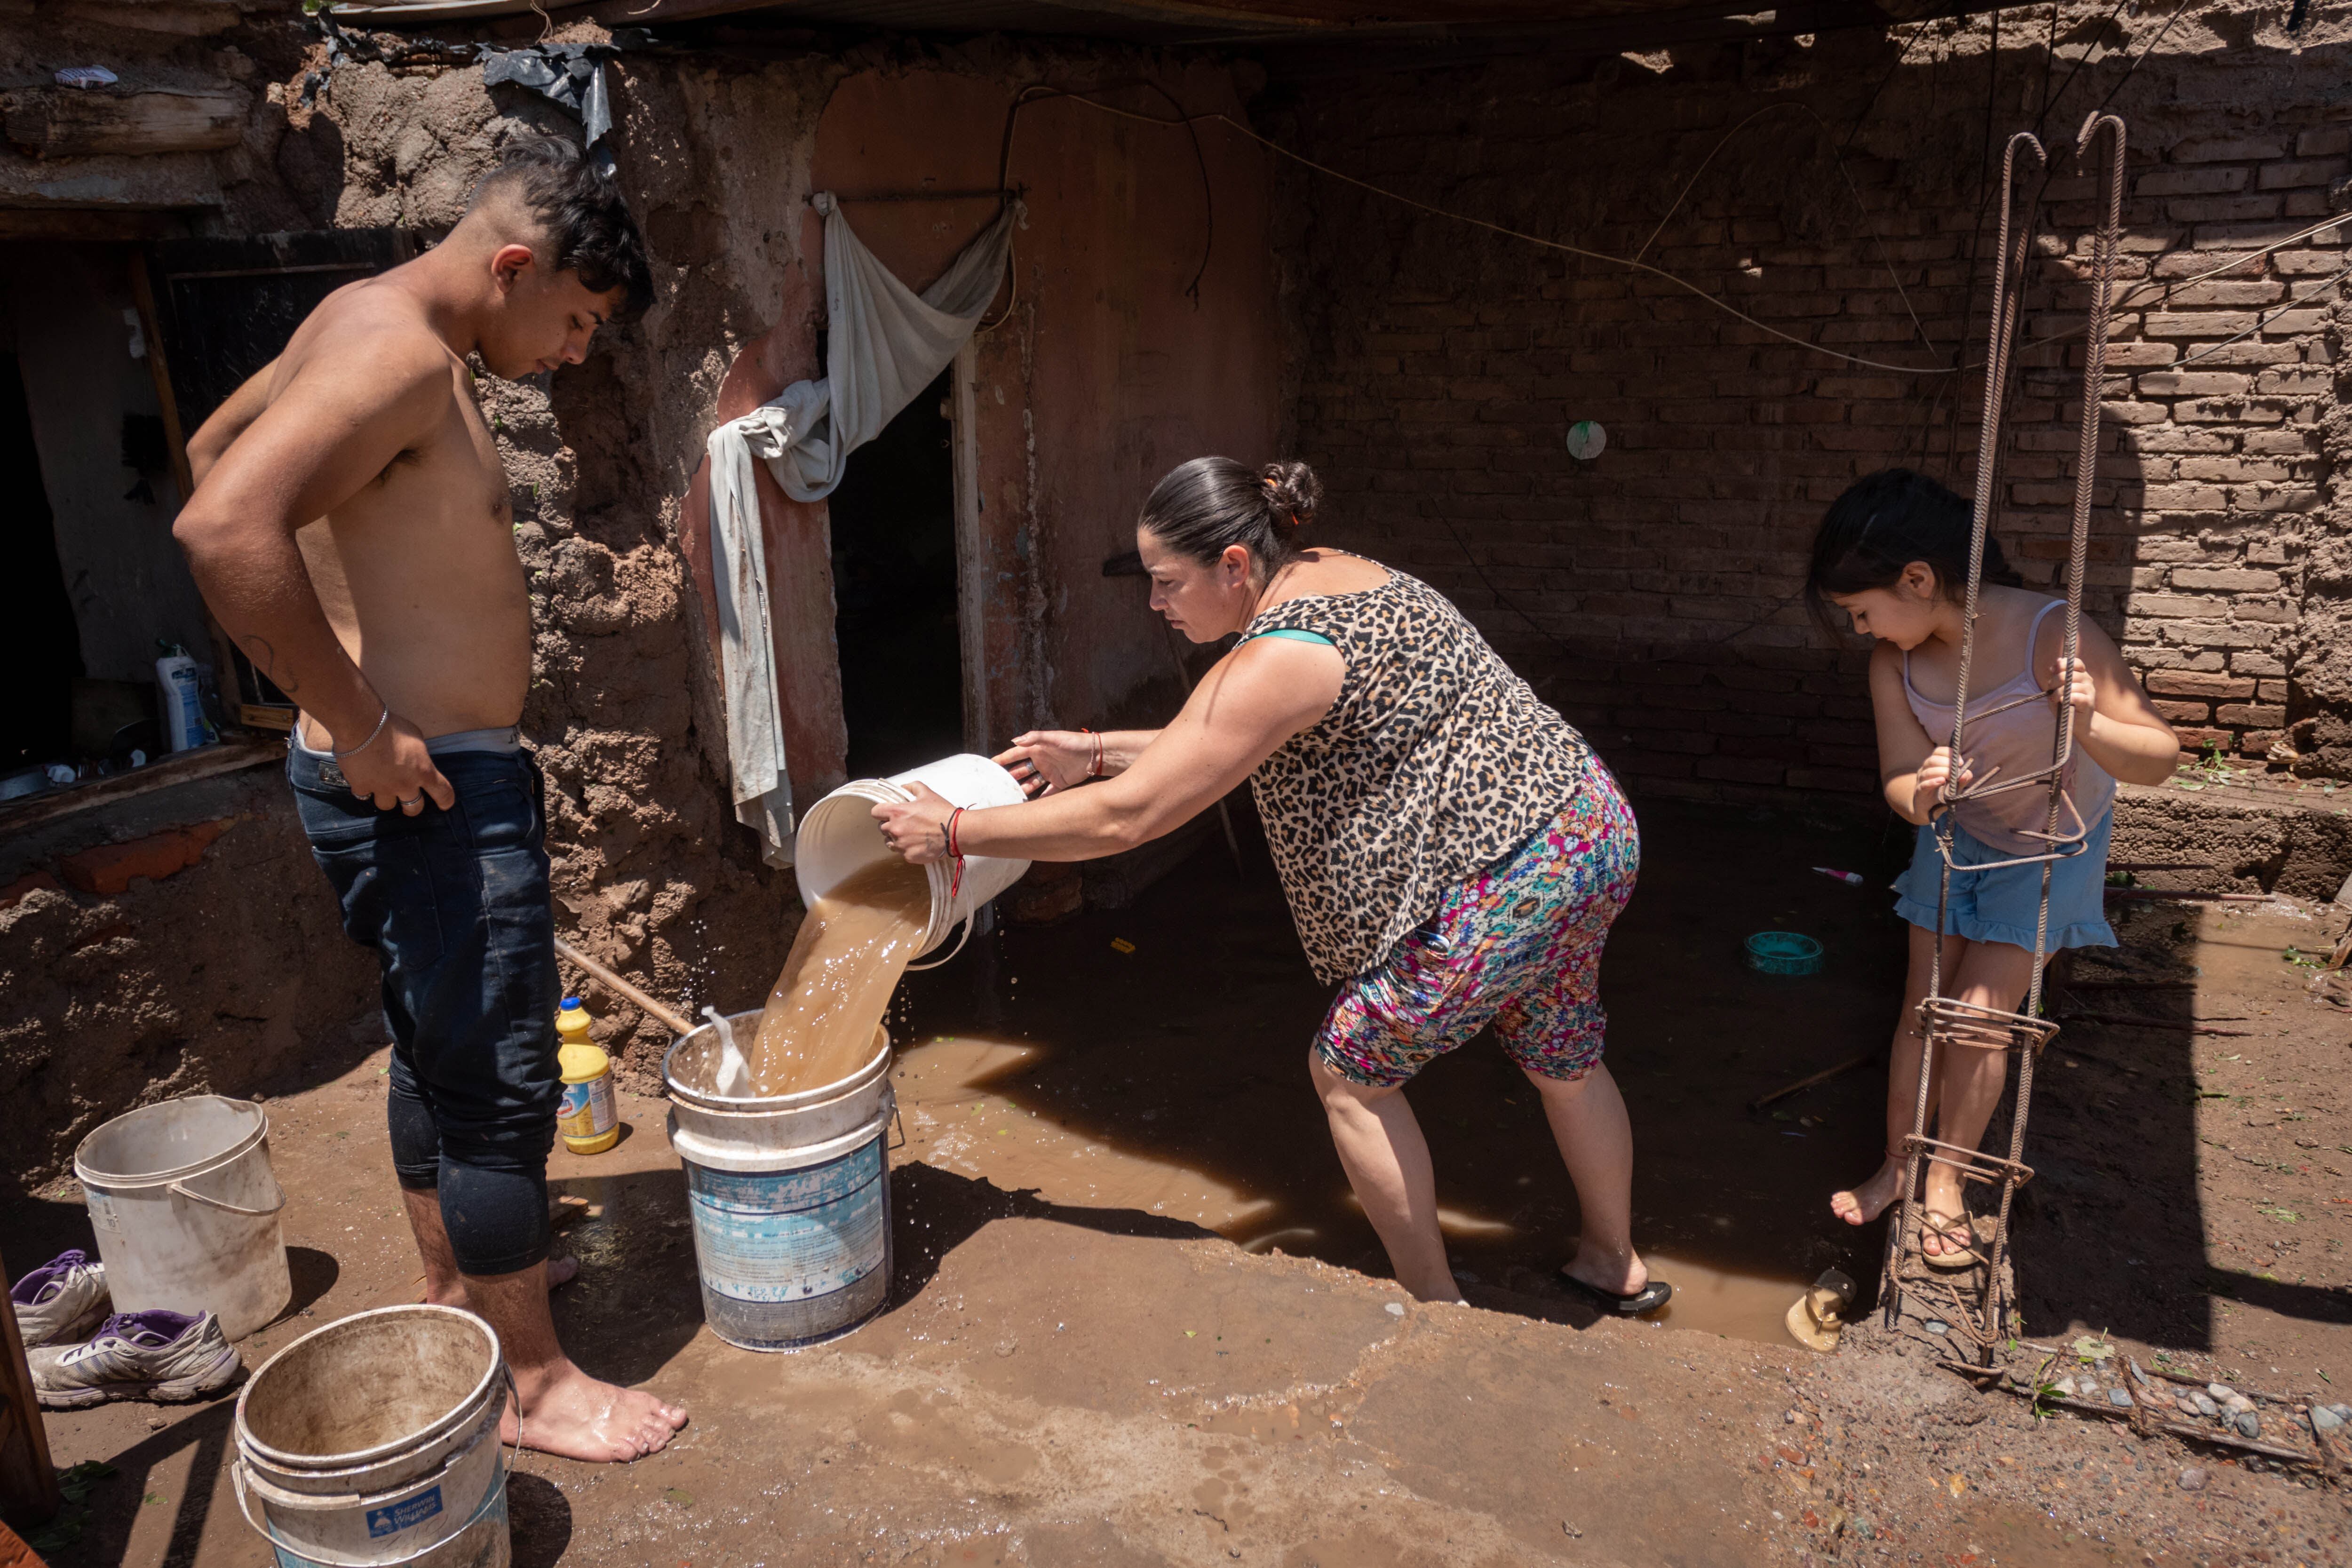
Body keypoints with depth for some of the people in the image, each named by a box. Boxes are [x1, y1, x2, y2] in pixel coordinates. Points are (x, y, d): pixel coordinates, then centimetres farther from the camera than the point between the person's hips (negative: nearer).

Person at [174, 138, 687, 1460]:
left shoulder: (372, 323, 12)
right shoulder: (399, 353, -20)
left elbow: (217, 443, 27)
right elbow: (226, 530, -33)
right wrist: (361, 729, -25)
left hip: (448, 771, 11)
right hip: (425, 787, -11)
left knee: (438, 1047, 22)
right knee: (501, 1085, 0)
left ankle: (459, 1286, 41)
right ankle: (539, 1382, 15)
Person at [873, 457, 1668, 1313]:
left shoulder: (1283, 656, -22)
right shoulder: (1332, 574, 8)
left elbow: (1126, 818, -20)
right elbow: (1218, 742, 19)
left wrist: (953, 832, -12)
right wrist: (1094, 750, 13)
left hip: (1507, 882, -10)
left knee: (1349, 1071, 7)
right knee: (1562, 1058, 29)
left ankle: (1437, 1308, 21)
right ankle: (1617, 1263, 50)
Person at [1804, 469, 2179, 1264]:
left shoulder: (2051, 635, -35)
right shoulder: (1894, 661, -22)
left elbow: (2161, 758, -31)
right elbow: (1899, 778, -22)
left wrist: (2087, 726, -52)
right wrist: (1921, 795, -46)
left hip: (2050, 842, -3)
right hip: (1955, 834, 4)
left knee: (1979, 1009, -7)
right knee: (1925, 1000, 6)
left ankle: (1946, 1183, 12)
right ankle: (1898, 1166, 22)